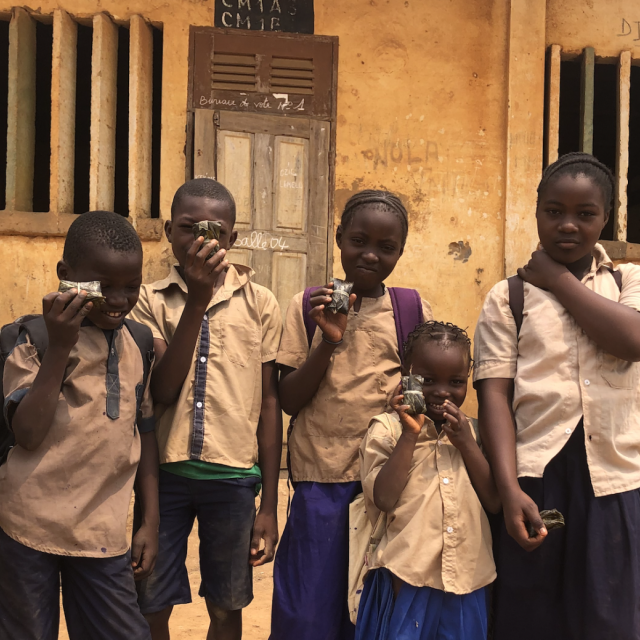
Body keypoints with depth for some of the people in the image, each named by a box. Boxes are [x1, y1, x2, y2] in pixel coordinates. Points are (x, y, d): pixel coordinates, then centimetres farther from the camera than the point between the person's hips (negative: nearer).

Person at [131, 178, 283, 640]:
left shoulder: (260, 304, 1)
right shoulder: (151, 300, 0)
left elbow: (269, 402, 3)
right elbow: (161, 391, -12)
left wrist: (269, 502, 2)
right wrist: (196, 299, -18)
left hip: (232, 475, 1)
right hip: (163, 469, 0)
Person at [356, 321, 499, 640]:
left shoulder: (473, 432, 8)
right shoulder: (387, 429, -3)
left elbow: (495, 502, 0)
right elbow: (384, 499, -13)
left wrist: (466, 442, -9)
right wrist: (410, 435, -16)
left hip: (467, 579, 3)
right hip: (407, 578, -3)